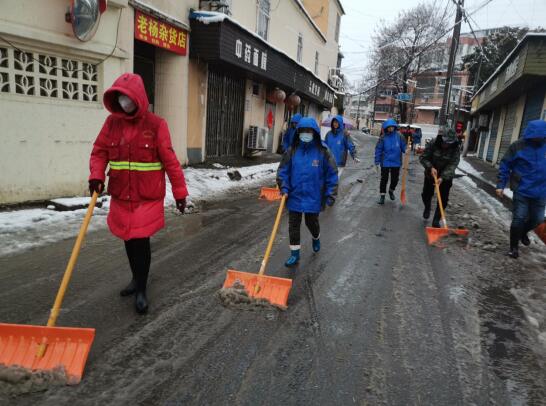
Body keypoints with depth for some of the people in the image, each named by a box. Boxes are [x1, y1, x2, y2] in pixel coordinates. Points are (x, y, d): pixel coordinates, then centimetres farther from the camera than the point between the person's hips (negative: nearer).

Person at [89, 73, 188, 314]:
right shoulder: (112, 122, 5)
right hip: (120, 195, 5)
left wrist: (180, 191, -8)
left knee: (141, 241, -4)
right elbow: (99, 152, 8)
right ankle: (137, 278, 36)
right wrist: (96, 176, -11)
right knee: (129, 240, 15)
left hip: (148, 197, -4)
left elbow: (170, 160, -8)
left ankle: (141, 290, 12)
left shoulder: (156, 124, -8)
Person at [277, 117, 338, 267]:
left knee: (311, 222, 15)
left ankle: (316, 238, 50)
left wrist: (331, 194, -6)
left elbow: (331, 174, -5)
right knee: (293, 225, 6)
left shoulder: (323, 152, -9)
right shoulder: (293, 151, -2)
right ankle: (295, 253, 21)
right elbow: (283, 170, 4)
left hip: (313, 197, -2)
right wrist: (284, 187, -7)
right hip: (294, 196, 2)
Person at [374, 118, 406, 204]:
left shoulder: (399, 136, -4)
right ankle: (382, 196, 16)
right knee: (384, 179, 4)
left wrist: (407, 150, -19)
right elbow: (378, 150, -4)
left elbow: (403, 147, 4)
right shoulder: (383, 138, -8)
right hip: (385, 162, -2)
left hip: (396, 162, 2)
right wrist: (377, 162, -6)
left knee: (395, 179, 12)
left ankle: (391, 191, 41)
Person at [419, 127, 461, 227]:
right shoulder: (432, 144, -19)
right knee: (426, 194, 13)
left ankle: (436, 220, 10)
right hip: (430, 174, 1)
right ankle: (427, 208, 46)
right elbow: (423, 158, -14)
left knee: (443, 199, -2)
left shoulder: (456, 149, -19)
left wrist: (442, 177, -36)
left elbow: (452, 165, -24)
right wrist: (431, 167, -31)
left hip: (446, 177, -1)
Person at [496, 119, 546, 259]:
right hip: (521, 190, -3)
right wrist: (500, 185, -8)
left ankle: (523, 233, 44)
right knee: (519, 219, -1)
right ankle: (514, 246, 16)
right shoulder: (518, 146, -10)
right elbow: (505, 166, -5)